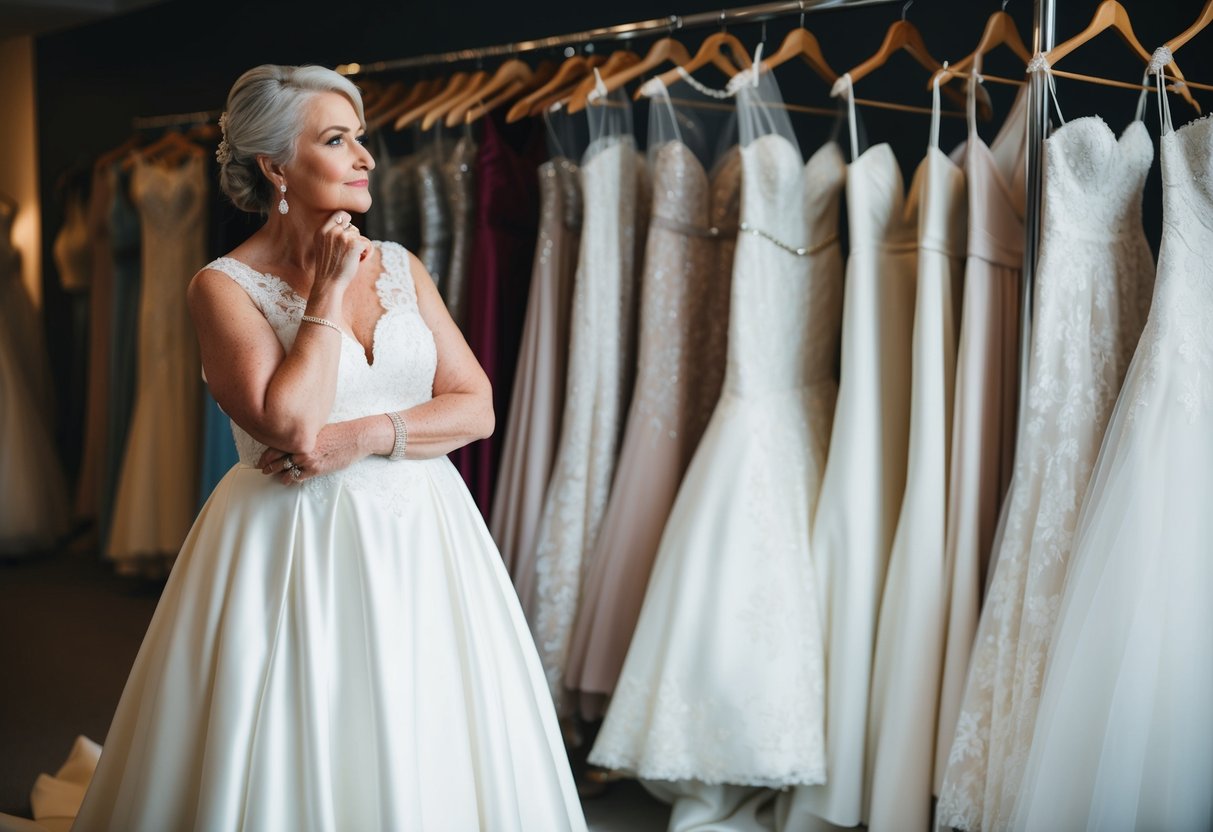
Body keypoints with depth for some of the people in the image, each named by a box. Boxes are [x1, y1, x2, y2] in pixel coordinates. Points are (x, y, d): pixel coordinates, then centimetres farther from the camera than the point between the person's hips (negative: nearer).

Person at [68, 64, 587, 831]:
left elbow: (476, 407, 2)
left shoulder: (401, 267, 7)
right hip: (297, 546, -4)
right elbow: (290, 427, -20)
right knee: (302, 758, 4)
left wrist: (366, 435, -14)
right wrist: (329, 291, -13)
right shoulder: (226, 286, -6)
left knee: (427, 752, 11)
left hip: (419, 534, 4)